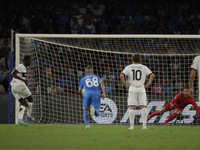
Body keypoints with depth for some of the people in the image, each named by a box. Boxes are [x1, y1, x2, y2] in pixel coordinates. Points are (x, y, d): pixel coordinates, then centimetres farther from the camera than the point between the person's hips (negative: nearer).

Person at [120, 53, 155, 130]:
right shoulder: (144, 67, 9)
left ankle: (131, 125, -7)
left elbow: (121, 76, -7)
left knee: (132, 107, -1)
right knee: (143, 107, 2)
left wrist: (125, 85, 0)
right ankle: (144, 125, -6)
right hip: (141, 88, 1)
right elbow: (152, 75, -3)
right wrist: (148, 85, 2)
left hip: (132, 89, -1)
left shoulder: (128, 67, 7)